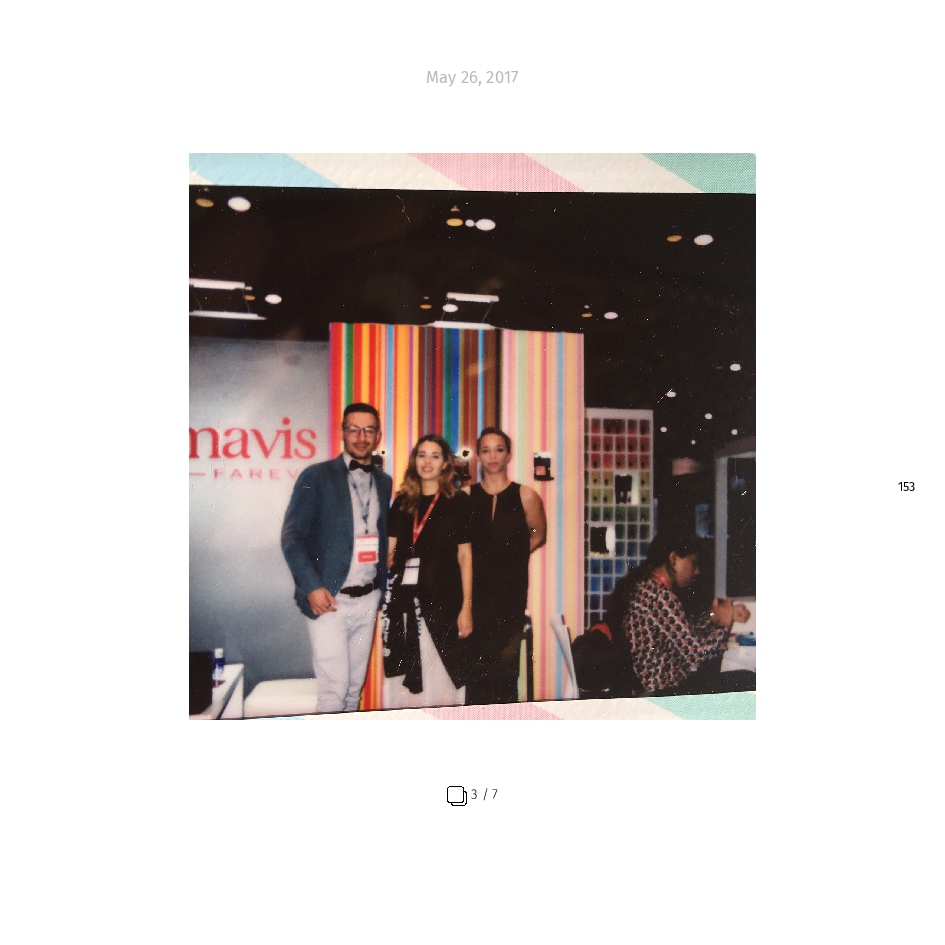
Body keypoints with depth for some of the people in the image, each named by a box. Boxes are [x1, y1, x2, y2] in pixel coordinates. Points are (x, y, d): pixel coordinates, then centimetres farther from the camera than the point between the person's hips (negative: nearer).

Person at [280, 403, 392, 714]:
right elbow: (292, 535, -8)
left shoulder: (384, 482, 10)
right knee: (334, 690, -3)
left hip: (368, 599, 5)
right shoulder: (317, 476, -5)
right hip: (329, 599, -5)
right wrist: (312, 587, -16)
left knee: (355, 686, 13)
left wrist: (382, 589, 10)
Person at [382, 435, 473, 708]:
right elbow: (390, 552, 16)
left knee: (441, 679, 0)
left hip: (442, 601, -4)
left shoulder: (458, 501, 0)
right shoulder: (403, 503, 11)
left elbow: (465, 557, -1)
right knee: (403, 680, 9)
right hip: (403, 601, 4)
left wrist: (466, 608, -5)